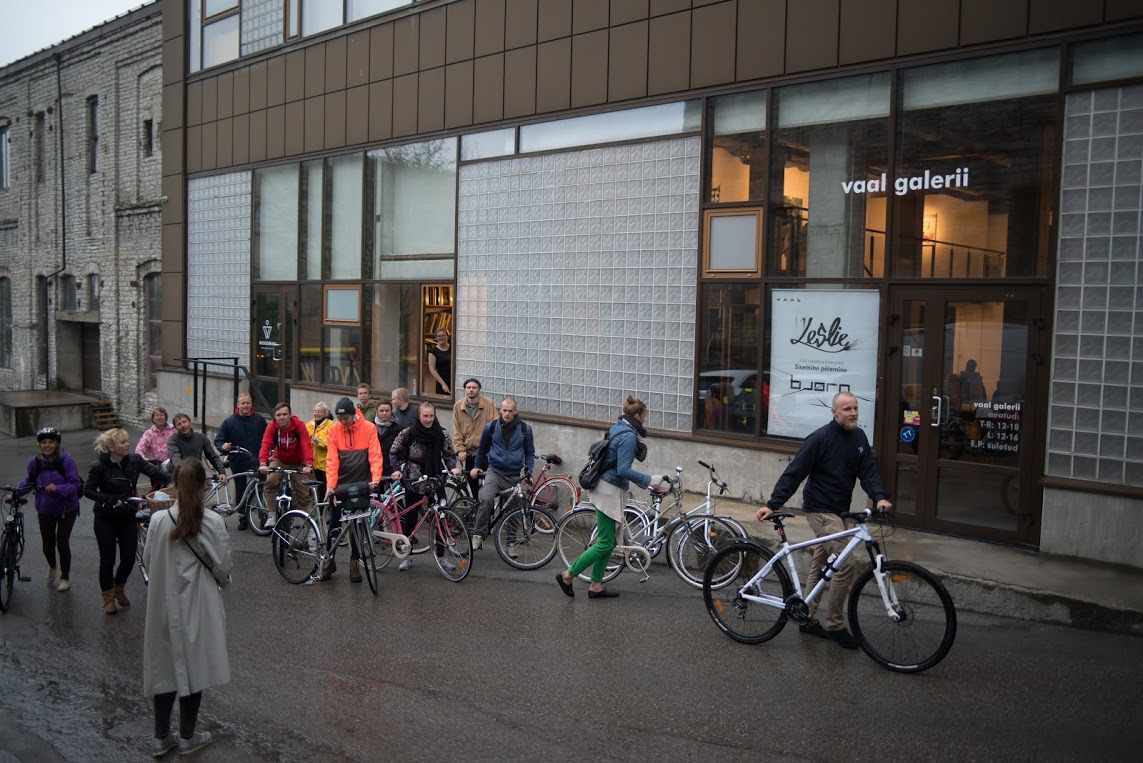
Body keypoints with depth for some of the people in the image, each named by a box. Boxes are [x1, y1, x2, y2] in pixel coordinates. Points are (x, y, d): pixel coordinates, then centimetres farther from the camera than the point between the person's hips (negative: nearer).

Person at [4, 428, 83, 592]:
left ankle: (65, 577, 18)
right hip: (45, 509, 3)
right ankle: (52, 567, 42)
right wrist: (14, 494, -2)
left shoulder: (66, 460, -18)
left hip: (66, 509, -3)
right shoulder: (35, 461, -8)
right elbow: (28, 482, 8)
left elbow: (75, 483, -18)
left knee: (62, 543, -4)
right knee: (48, 544, 8)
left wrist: (58, 489, -31)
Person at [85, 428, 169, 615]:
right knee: (107, 559, 5)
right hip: (106, 519, -3)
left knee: (129, 558, 5)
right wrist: (113, 500, -18)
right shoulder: (99, 466, -16)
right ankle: (108, 598, 24)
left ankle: (119, 589, 33)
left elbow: (155, 472, -12)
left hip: (128, 517, 3)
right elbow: (88, 491, -10)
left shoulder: (134, 460, -7)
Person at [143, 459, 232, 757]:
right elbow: (223, 566, -11)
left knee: (165, 666, 15)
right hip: (198, 605, -2)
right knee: (194, 667, 12)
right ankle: (187, 737, 24)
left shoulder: (159, 520, -10)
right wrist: (221, 582, 11)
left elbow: (148, 560, 1)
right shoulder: (212, 522, -16)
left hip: (164, 604, 2)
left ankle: (161, 737, 26)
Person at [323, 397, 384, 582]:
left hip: (361, 484, -1)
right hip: (340, 484, 1)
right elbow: (332, 459, -8)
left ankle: (355, 562, 14)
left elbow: (375, 455, -11)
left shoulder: (369, 428, -8)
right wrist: (330, 485, -17)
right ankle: (329, 560, 20)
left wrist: (375, 478, -25)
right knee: (333, 523, 6)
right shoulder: (334, 430, -5)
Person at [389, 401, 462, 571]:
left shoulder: (442, 434, -3)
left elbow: (449, 454, 6)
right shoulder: (408, 433, -8)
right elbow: (394, 452, 1)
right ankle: (406, 556, 17)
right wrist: (397, 470, -11)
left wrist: (453, 468, -11)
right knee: (409, 519, 5)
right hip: (414, 482, -1)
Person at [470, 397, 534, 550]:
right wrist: (477, 467, 16)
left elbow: (530, 452, 12)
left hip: (515, 475, 1)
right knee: (486, 499, -26)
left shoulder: (525, 429, 2)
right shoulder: (491, 427, 2)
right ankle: (478, 535, -21)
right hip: (495, 471, -1)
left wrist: (528, 471, 1)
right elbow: (482, 448, 18)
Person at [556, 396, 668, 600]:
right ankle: (567, 575, 2)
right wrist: (650, 480, -20)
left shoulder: (619, 429, 12)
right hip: (610, 491, -10)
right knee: (605, 544, -3)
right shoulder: (629, 436, -18)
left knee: (608, 541, 14)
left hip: (607, 489, 10)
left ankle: (596, 586, 19)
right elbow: (624, 470, -24)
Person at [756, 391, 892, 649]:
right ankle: (834, 625, 1)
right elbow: (794, 473, -17)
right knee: (844, 565, -13)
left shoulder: (859, 438, 5)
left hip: (839, 511, 8)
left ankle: (808, 620, 26)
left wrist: (879, 497, -21)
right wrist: (772, 505, -21)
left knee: (820, 565, 15)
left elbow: (868, 472, -1)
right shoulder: (820, 438, -17)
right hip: (820, 510, -8)